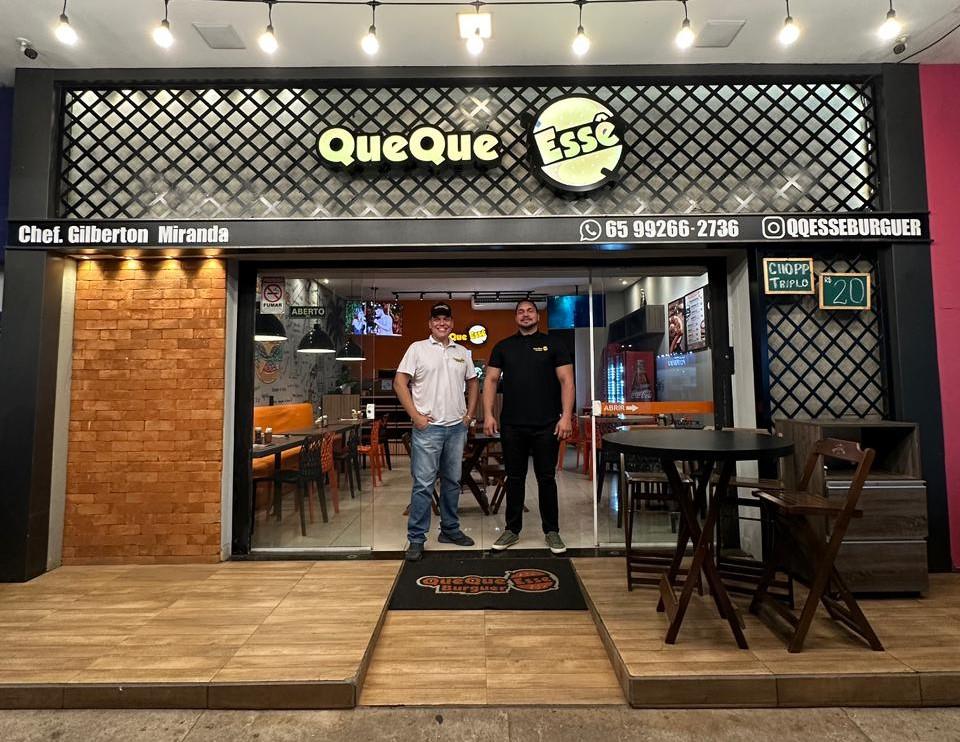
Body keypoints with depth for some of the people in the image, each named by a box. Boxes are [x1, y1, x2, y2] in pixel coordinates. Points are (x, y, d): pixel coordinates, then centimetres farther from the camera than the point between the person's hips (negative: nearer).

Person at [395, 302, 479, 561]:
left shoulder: (462, 352, 11)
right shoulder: (417, 348, -2)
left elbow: (472, 382, 20)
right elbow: (400, 383, -6)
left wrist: (470, 413, 10)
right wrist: (416, 416, -11)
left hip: (457, 427, 5)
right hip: (428, 427, -5)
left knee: (452, 481, 14)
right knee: (423, 484, -3)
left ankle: (450, 530, 29)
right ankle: (416, 539, 8)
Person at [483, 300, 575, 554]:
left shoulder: (553, 344, 4)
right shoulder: (503, 347, 10)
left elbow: (566, 381, -1)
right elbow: (491, 380, 8)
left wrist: (566, 416, -11)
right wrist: (488, 414, -3)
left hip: (546, 425, -2)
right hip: (511, 426, 2)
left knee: (546, 478, 7)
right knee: (514, 478, 11)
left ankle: (551, 531, 22)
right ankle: (512, 529, 24)